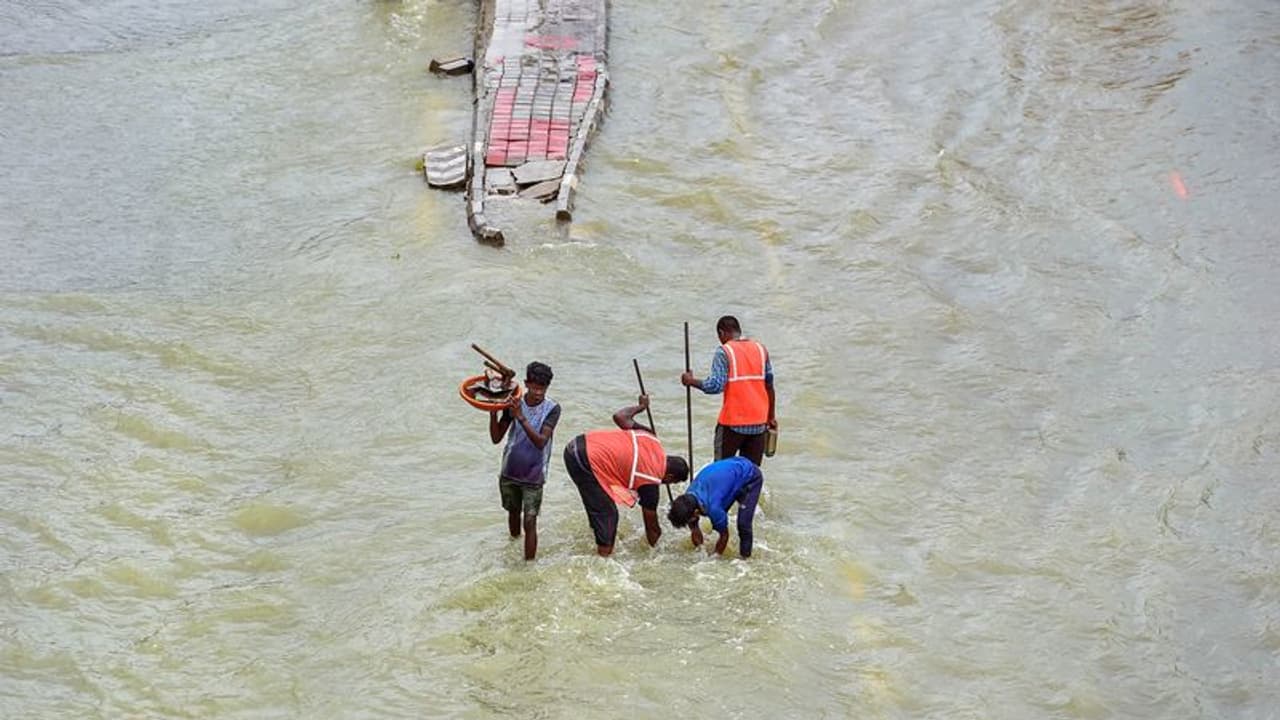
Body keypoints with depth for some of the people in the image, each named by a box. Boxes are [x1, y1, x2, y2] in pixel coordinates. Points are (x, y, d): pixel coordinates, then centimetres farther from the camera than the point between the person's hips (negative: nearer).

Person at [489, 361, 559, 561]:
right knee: (513, 513, 22)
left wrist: (521, 417, -35)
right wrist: (493, 411, -19)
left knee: (529, 523, -8)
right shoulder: (513, 403, -6)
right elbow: (496, 438, -4)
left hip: (533, 476, -3)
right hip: (509, 472, 4)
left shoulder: (552, 409, -14)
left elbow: (541, 442, -25)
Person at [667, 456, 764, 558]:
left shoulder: (712, 507, -37)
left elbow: (724, 535, -19)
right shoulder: (688, 498, -16)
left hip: (751, 476, -8)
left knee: (743, 523, -16)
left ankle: (745, 556, 1)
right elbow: (694, 531, 0)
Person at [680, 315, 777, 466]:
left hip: (733, 422, -4)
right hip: (758, 423, 4)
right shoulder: (761, 350, 8)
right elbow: (769, 386, 11)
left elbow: (715, 385, -16)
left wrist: (691, 381, -1)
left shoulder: (724, 351, -7)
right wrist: (771, 417, 19)